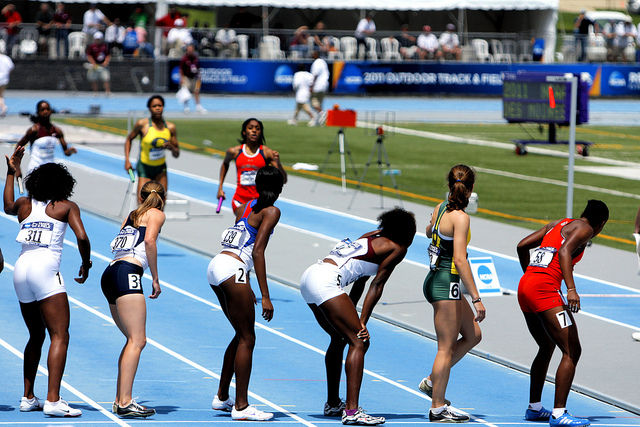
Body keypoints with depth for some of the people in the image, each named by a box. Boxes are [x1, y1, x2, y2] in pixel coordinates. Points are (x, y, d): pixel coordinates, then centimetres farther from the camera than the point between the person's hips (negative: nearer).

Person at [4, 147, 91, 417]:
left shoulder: (25, 204, 17)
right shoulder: (66, 206, 5)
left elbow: (8, 206, 42)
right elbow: (82, 238, -7)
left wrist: (11, 173, 48)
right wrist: (86, 265, 9)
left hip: (21, 269, 6)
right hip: (45, 269, -6)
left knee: (36, 336, 20)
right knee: (60, 336, -9)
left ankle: (28, 398, 21)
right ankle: (53, 400, -20)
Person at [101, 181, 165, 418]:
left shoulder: (131, 215, 27)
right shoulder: (156, 214, 7)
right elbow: (149, 240, -10)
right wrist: (155, 279, -7)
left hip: (109, 274, 8)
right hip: (127, 273, -8)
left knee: (134, 339, 14)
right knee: (137, 340, -12)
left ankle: (120, 399, 12)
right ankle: (125, 402, -22)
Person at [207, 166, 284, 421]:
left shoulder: (245, 206, 20)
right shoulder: (271, 212, -3)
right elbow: (257, 252, -13)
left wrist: (246, 287, 35)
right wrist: (265, 296, -15)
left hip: (215, 266, 8)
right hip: (232, 270, -8)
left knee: (242, 335, 20)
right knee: (247, 339, -1)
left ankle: (221, 397, 26)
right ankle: (241, 407, 0)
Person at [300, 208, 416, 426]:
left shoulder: (372, 237, 27)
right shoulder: (397, 248, 4)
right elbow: (376, 286, -2)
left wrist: (349, 315, 23)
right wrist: (362, 323, -3)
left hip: (309, 277, 9)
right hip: (325, 281, -9)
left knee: (340, 338, 24)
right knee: (359, 342, -9)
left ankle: (333, 403, 33)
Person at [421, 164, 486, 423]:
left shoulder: (440, 208, 6)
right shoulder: (460, 217, -19)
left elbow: (429, 231, 28)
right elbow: (459, 260, -25)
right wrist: (476, 299, -25)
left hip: (436, 282, 9)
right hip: (446, 285, -9)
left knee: (473, 335, 18)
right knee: (446, 348, -2)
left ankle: (432, 381, 22)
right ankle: (438, 409, 4)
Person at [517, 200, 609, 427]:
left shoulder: (558, 224, 25)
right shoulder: (585, 229, 1)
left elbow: (522, 245, 23)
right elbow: (564, 251, -18)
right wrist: (571, 289, -27)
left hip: (524, 287, 9)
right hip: (545, 289, -9)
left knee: (547, 348, 25)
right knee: (571, 351, -9)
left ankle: (534, 408, 33)